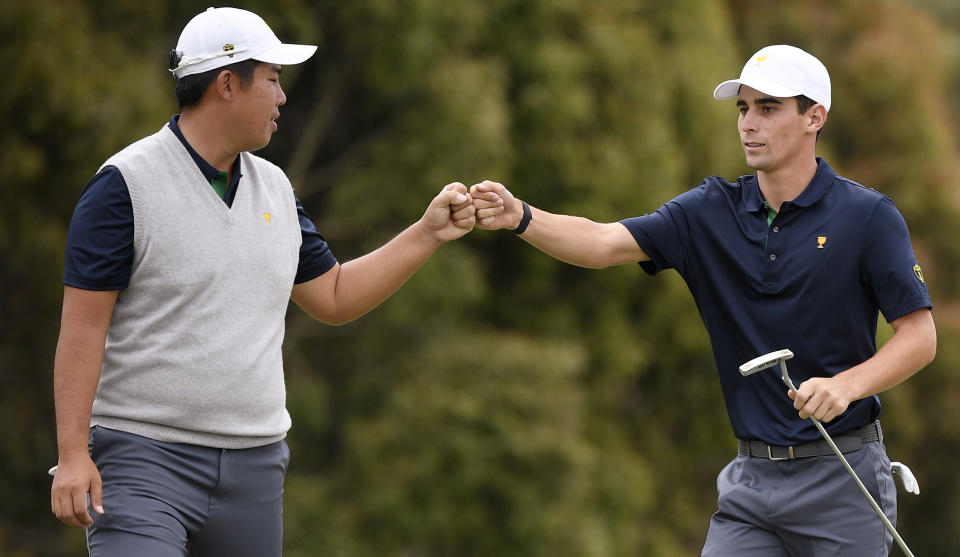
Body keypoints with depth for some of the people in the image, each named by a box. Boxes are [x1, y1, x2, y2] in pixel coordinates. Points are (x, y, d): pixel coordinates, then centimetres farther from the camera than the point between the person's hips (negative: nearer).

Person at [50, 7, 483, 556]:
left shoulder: (274, 188, 14)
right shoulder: (125, 185, -8)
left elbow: (333, 297, 22)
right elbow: (83, 326, -10)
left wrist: (428, 233, 15)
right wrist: (73, 453, -17)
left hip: (254, 467, 7)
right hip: (142, 457, -6)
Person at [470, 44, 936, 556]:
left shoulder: (867, 216, -7)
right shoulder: (711, 211, 4)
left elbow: (920, 337, -8)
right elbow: (606, 243, -8)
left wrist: (847, 385, -26)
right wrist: (520, 218, -25)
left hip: (841, 476, -4)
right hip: (751, 476, 4)